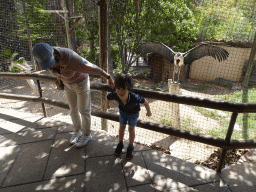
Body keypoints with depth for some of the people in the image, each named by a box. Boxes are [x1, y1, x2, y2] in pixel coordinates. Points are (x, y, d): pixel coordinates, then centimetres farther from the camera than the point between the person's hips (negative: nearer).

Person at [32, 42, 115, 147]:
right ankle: (77, 131, 43)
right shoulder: (43, 57, -20)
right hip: (68, 83, 6)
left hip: (81, 82, -6)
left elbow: (93, 68, -31)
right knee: (73, 109, 19)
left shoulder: (70, 60, -41)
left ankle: (87, 134, 34)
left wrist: (109, 78, -20)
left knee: (83, 110, 10)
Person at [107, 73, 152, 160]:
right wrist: (108, 104, 7)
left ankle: (130, 147, 34)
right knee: (122, 127, 18)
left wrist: (148, 112, -9)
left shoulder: (134, 97, -47)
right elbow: (108, 97, -13)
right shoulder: (114, 95, -39)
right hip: (123, 111, 3)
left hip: (133, 112, -2)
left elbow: (145, 102, -27)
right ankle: (120, 144, 42)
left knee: (131, 129, 11)